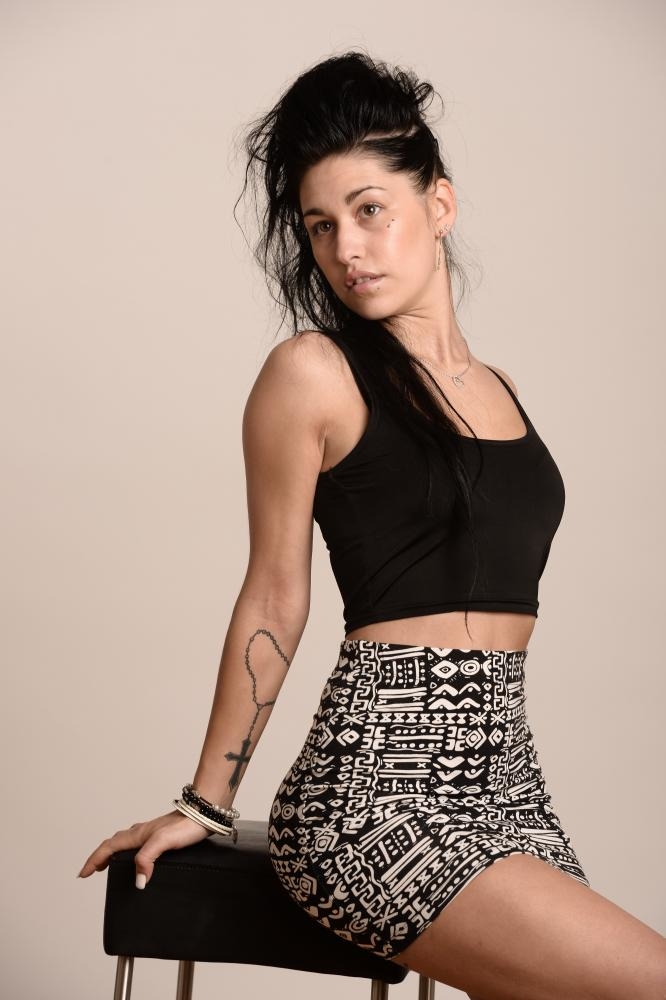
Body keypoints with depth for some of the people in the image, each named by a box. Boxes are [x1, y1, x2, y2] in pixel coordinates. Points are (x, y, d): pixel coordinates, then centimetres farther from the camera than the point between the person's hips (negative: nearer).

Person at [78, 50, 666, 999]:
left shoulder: (496, 388, 15)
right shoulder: (315, 371, -3)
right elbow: (275, 599, 0)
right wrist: (205, 803, 3)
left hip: (508, 773, 6)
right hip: (378, 786, -6)